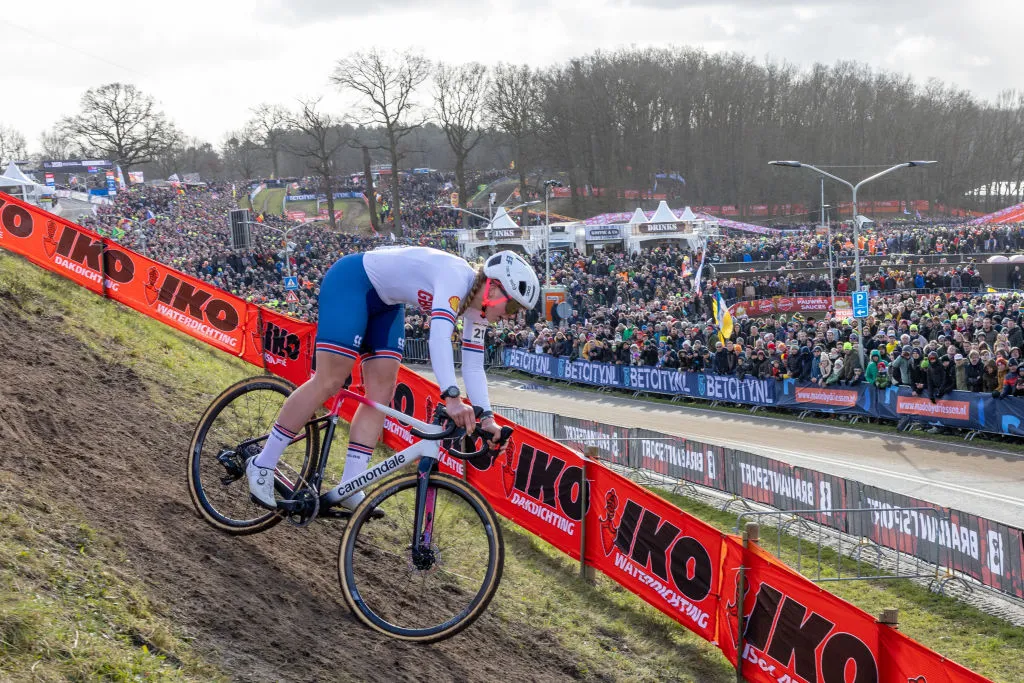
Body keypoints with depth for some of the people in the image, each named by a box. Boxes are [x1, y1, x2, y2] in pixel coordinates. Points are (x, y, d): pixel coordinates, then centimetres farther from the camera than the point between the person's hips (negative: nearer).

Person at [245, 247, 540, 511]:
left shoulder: (477, 307, -4)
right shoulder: (456, 278, -30)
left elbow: (473, 366, 0)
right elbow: (439, 337, -45)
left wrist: (487, 418, -12)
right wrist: (451, 397, -55)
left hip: (385, 303, 9)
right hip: (351, 281, -9)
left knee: (381, 395, -2)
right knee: (329, 383, -14)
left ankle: (348, 488, -4)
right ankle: (262, 464, -5)